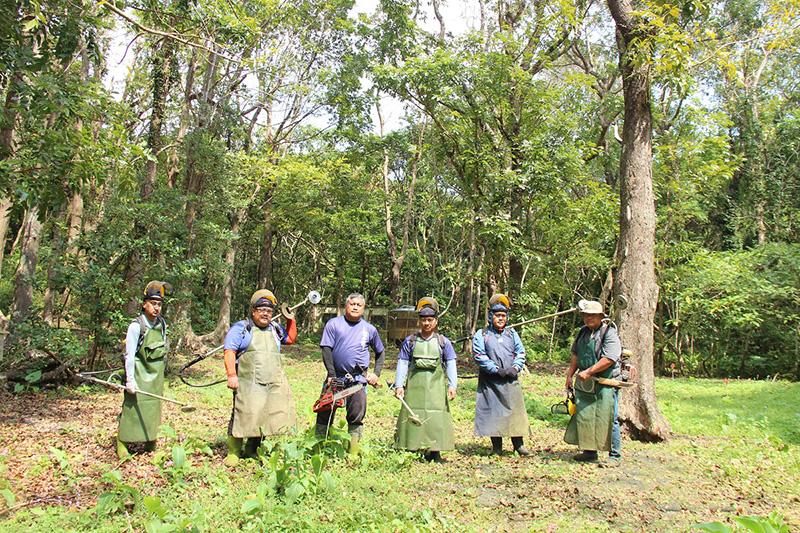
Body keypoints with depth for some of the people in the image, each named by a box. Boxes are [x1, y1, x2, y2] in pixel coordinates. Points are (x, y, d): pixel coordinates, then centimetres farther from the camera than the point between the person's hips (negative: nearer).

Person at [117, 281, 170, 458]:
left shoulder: (161, 324, 6)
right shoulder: (136, 326, -13)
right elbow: (129, 355, -15)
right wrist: (130, 380, -19)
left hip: (156, 375, 6)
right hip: (139, 374, -6)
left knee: (153, 409, 10)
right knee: (132, 407, -6)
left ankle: (150, 445, 21)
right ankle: (122, 444, 8)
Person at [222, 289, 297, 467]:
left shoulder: (274, 329, 19)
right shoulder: (240, 328, 4)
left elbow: (291, 338, 35)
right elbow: (229, 352, -3)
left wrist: (290, 320, 21)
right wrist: (231, 375, -14)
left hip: (275, 385, 5)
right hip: (248, 384, -5)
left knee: (263, 418, 5)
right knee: (243, 416, -8)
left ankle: (251, 451, 20)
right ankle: (233, 452, 7)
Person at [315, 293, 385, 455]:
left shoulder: (369, 329, 8)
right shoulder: (334, 324, 2)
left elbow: (380, 352, 21)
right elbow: (326, 349, -4)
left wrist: (376, 373, 10)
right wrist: (331, 374, -11)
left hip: (358, 379, 1)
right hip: (335, 376, -1)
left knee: (357, 417, 3)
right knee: (325, 412, 4)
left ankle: (353, 450, 13)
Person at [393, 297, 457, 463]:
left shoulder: (443, 342, 9)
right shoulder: (410, 341, 8)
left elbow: (450, 365, 8)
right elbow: (402, 364, 7)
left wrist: (452, 385, -2)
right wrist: (399, 385, -2)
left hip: (436, 387, 0)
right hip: (414, 386, 0)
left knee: (436, 417, -3)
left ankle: (435, 452, 5)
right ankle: (411, 451, 10)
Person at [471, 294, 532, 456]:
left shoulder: (512, 334, 14)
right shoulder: (481, 335, 1)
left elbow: (521, 353, 11)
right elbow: (479, 356, -9)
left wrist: (515, 368, -7)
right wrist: (497, 370, -15)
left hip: (511, 380, 3)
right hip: (490, 381, -3)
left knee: (516, 410, 3)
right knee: (493, 412, -1)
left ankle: (519, 445, 14)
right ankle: (497, 448, 10)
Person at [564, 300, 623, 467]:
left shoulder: (609, 333, -10)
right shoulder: (583, 333, 12)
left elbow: (609, 359, -20)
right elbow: (576, 355, 18)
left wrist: (588, 372, -20)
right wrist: (570, 375, 10)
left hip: (605, 383, -7)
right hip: (586, 384, 7)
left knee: (607, 419, -5)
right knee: (584, 416, 11)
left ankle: (615, 456, 6)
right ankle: (590, 452, 23)